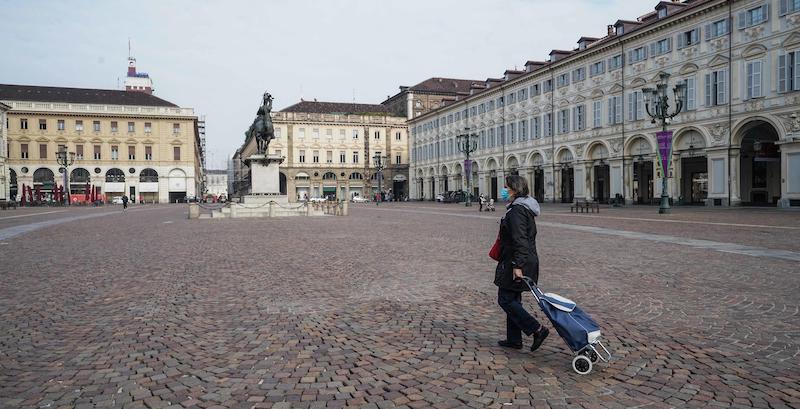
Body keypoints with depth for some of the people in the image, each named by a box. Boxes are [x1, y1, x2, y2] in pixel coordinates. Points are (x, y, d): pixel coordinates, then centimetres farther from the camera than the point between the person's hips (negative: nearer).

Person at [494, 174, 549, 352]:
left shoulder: (516, 211, -18)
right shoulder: (526, 208, 14)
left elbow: (519, 241, -24)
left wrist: (517, 265, -26)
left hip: (515, 263, -10)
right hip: (528, 260, 10)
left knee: (505, 299, -2)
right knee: (513, 300, 15)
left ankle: (537, 330, -4)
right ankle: (514, 339, 22)